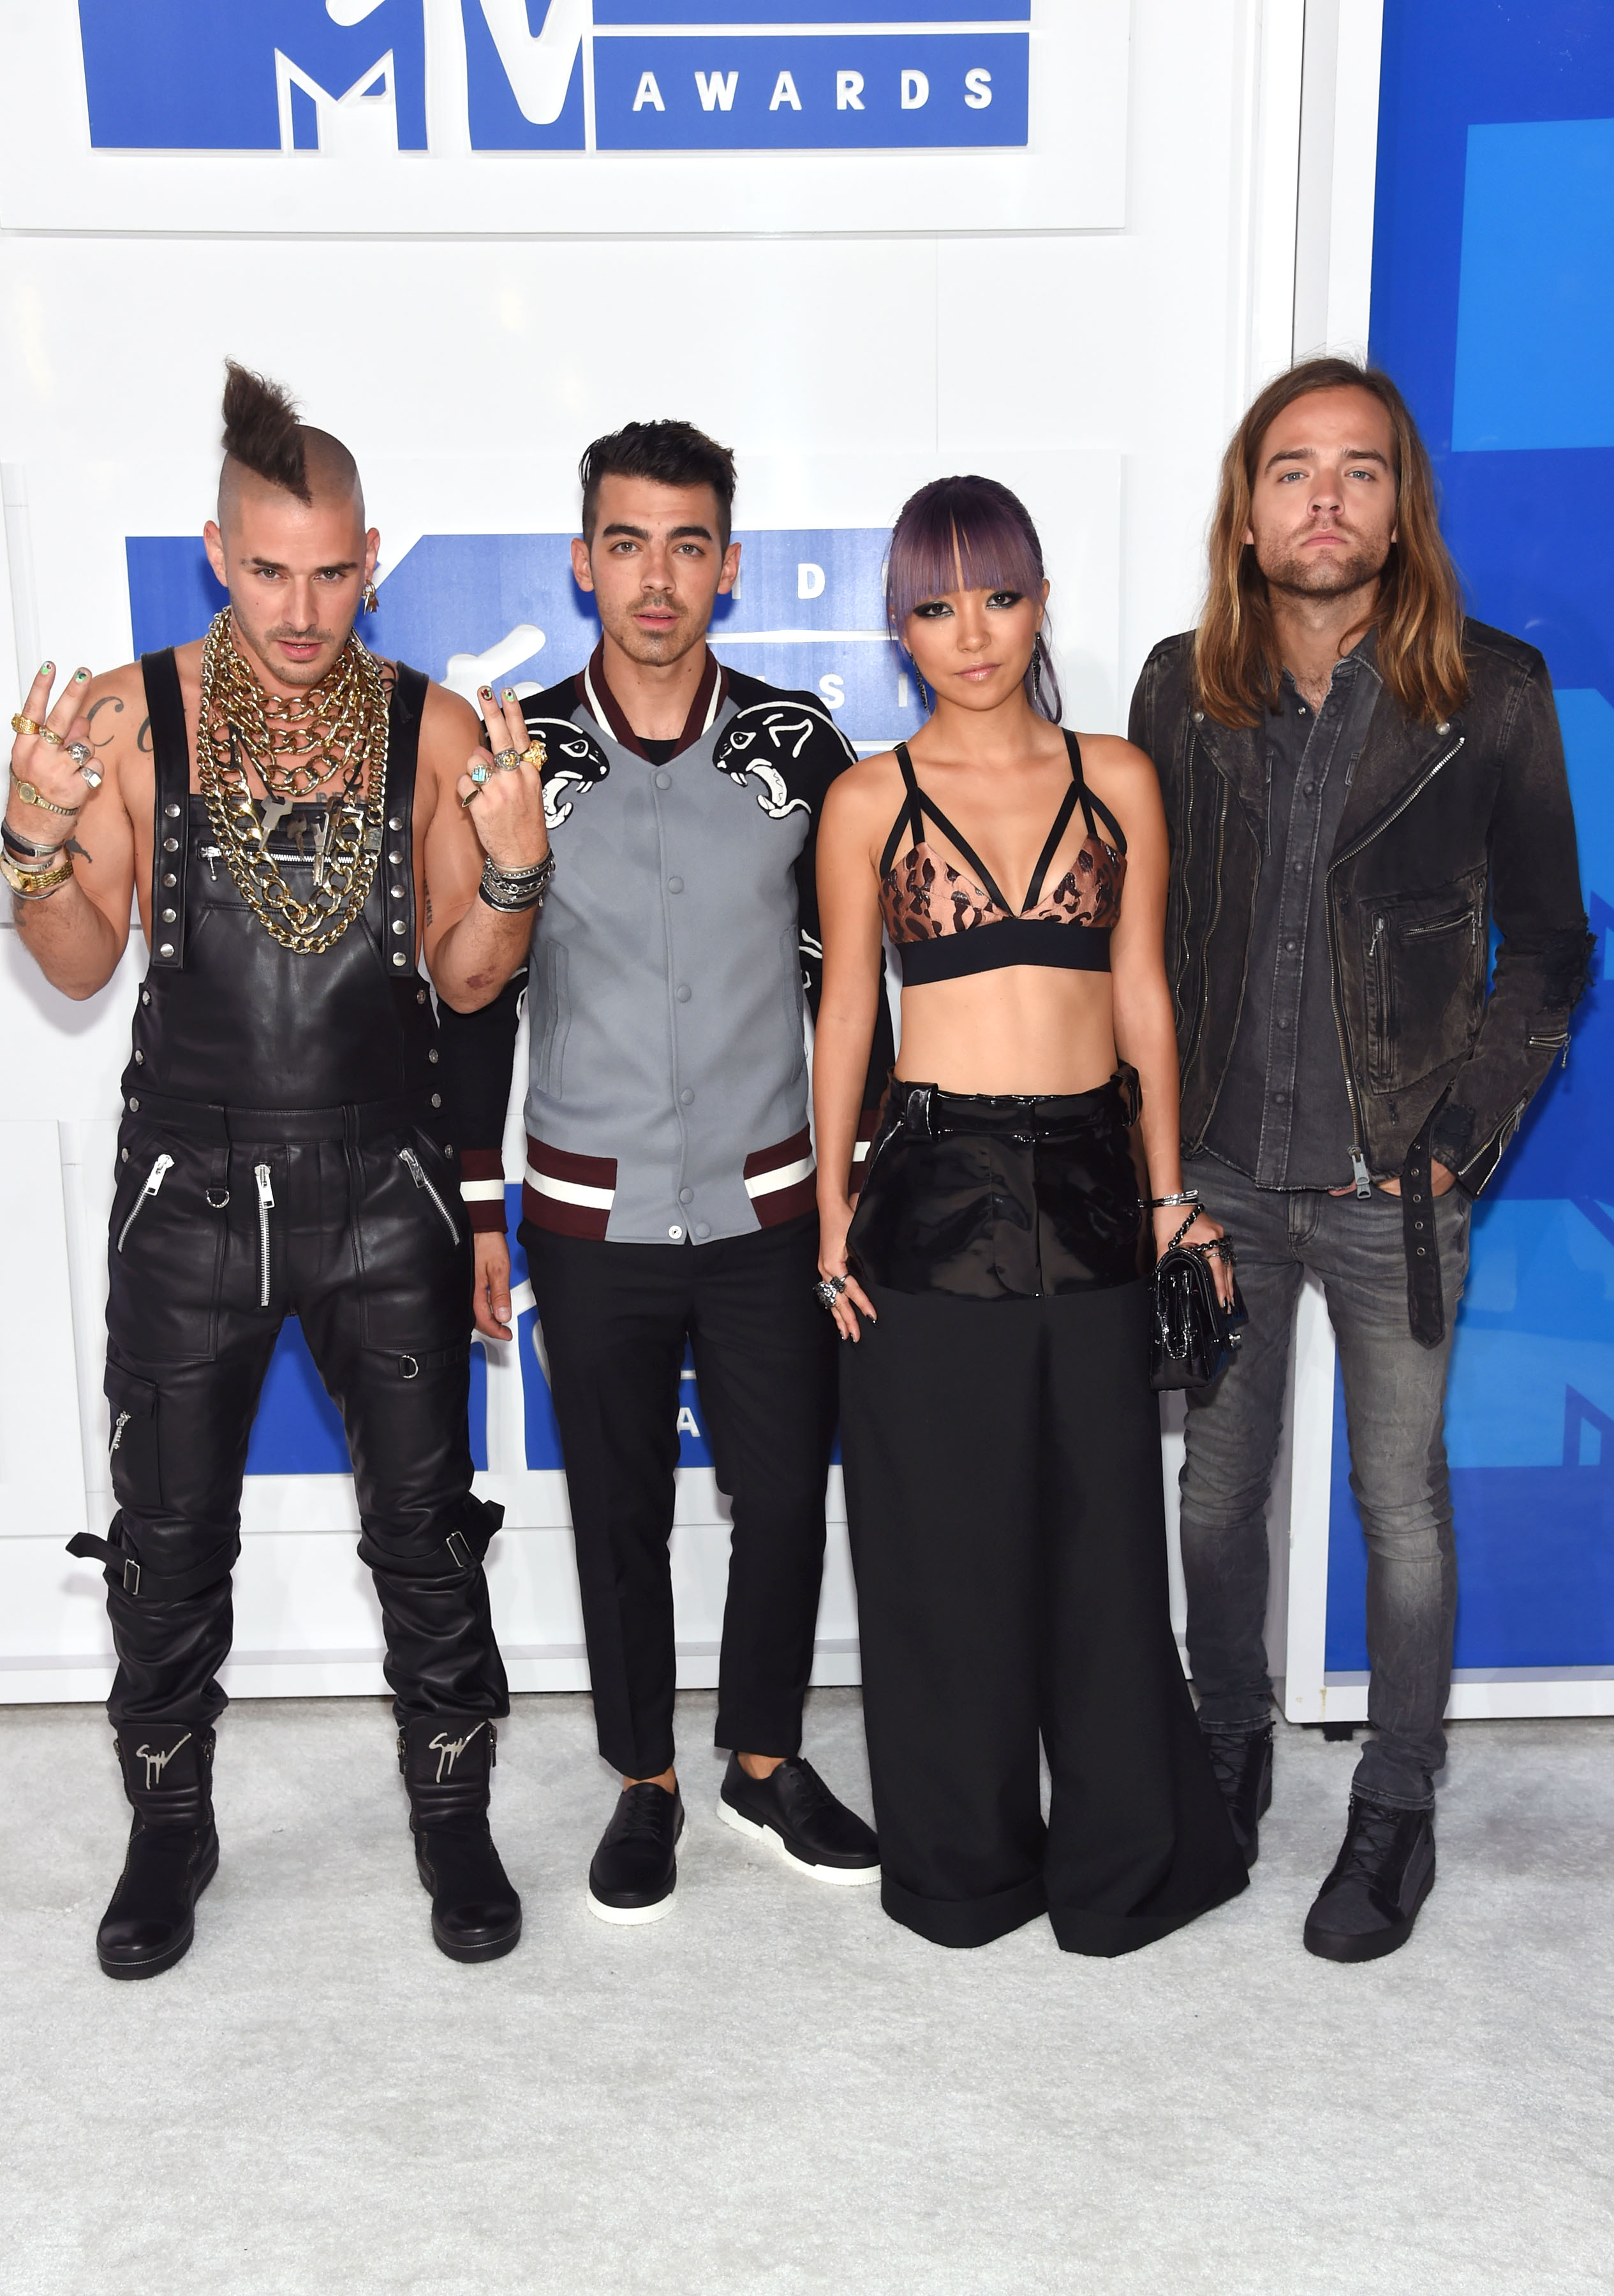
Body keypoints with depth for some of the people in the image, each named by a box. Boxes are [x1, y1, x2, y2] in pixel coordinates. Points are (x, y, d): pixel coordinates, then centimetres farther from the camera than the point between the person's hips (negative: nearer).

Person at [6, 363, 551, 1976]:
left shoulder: (434, 728, -1)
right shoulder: (131, 714, -2)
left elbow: (463, 976, 2)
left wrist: (514, 870, -16)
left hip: (382, 1179, 0)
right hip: (192, 1179, 0)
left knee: (425, 1524, 9)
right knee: (168, 1530, 12)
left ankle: (452, 1814, 30)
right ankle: (170, 1827, 34)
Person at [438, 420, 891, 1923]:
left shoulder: (798, 745, -1)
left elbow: (845, 971, 5)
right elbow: (476, 994, 1)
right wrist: (475, 1206, 0)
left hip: (769, 1206, 1)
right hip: (592, 1217, 0)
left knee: (786, 1501, 8)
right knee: (618, 1514, 11)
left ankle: (765, 1762, 32)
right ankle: (644, 1784, 31)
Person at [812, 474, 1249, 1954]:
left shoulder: (1117, 779, 7)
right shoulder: (869, 800, 3)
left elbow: (1144, 997, 9)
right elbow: (844, 1016, 4)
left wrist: (1170, 1192, 6)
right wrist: (831, 1218, 0)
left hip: (1089, 1186, 2)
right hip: (934, 1187, -1)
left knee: (1103, 1528, 9)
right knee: (945, 1540, 8)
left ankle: (1120, 1865, 29)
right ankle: (965, 1867, 28)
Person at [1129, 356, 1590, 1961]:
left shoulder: (1491, 693, -5)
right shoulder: (1179, 690, 1)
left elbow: (1549, 947, 0)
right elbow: (1143, 936, 7)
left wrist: (1460, 1139, -8)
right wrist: (1157, 1140, 1)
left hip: (1391, 1185, -2)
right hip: (1217, 1173, 2)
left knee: (1401, 1502, 10)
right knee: (1218, 1488, 14)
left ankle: (1396, 1810, 30)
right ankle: (1229, 1757, 37)